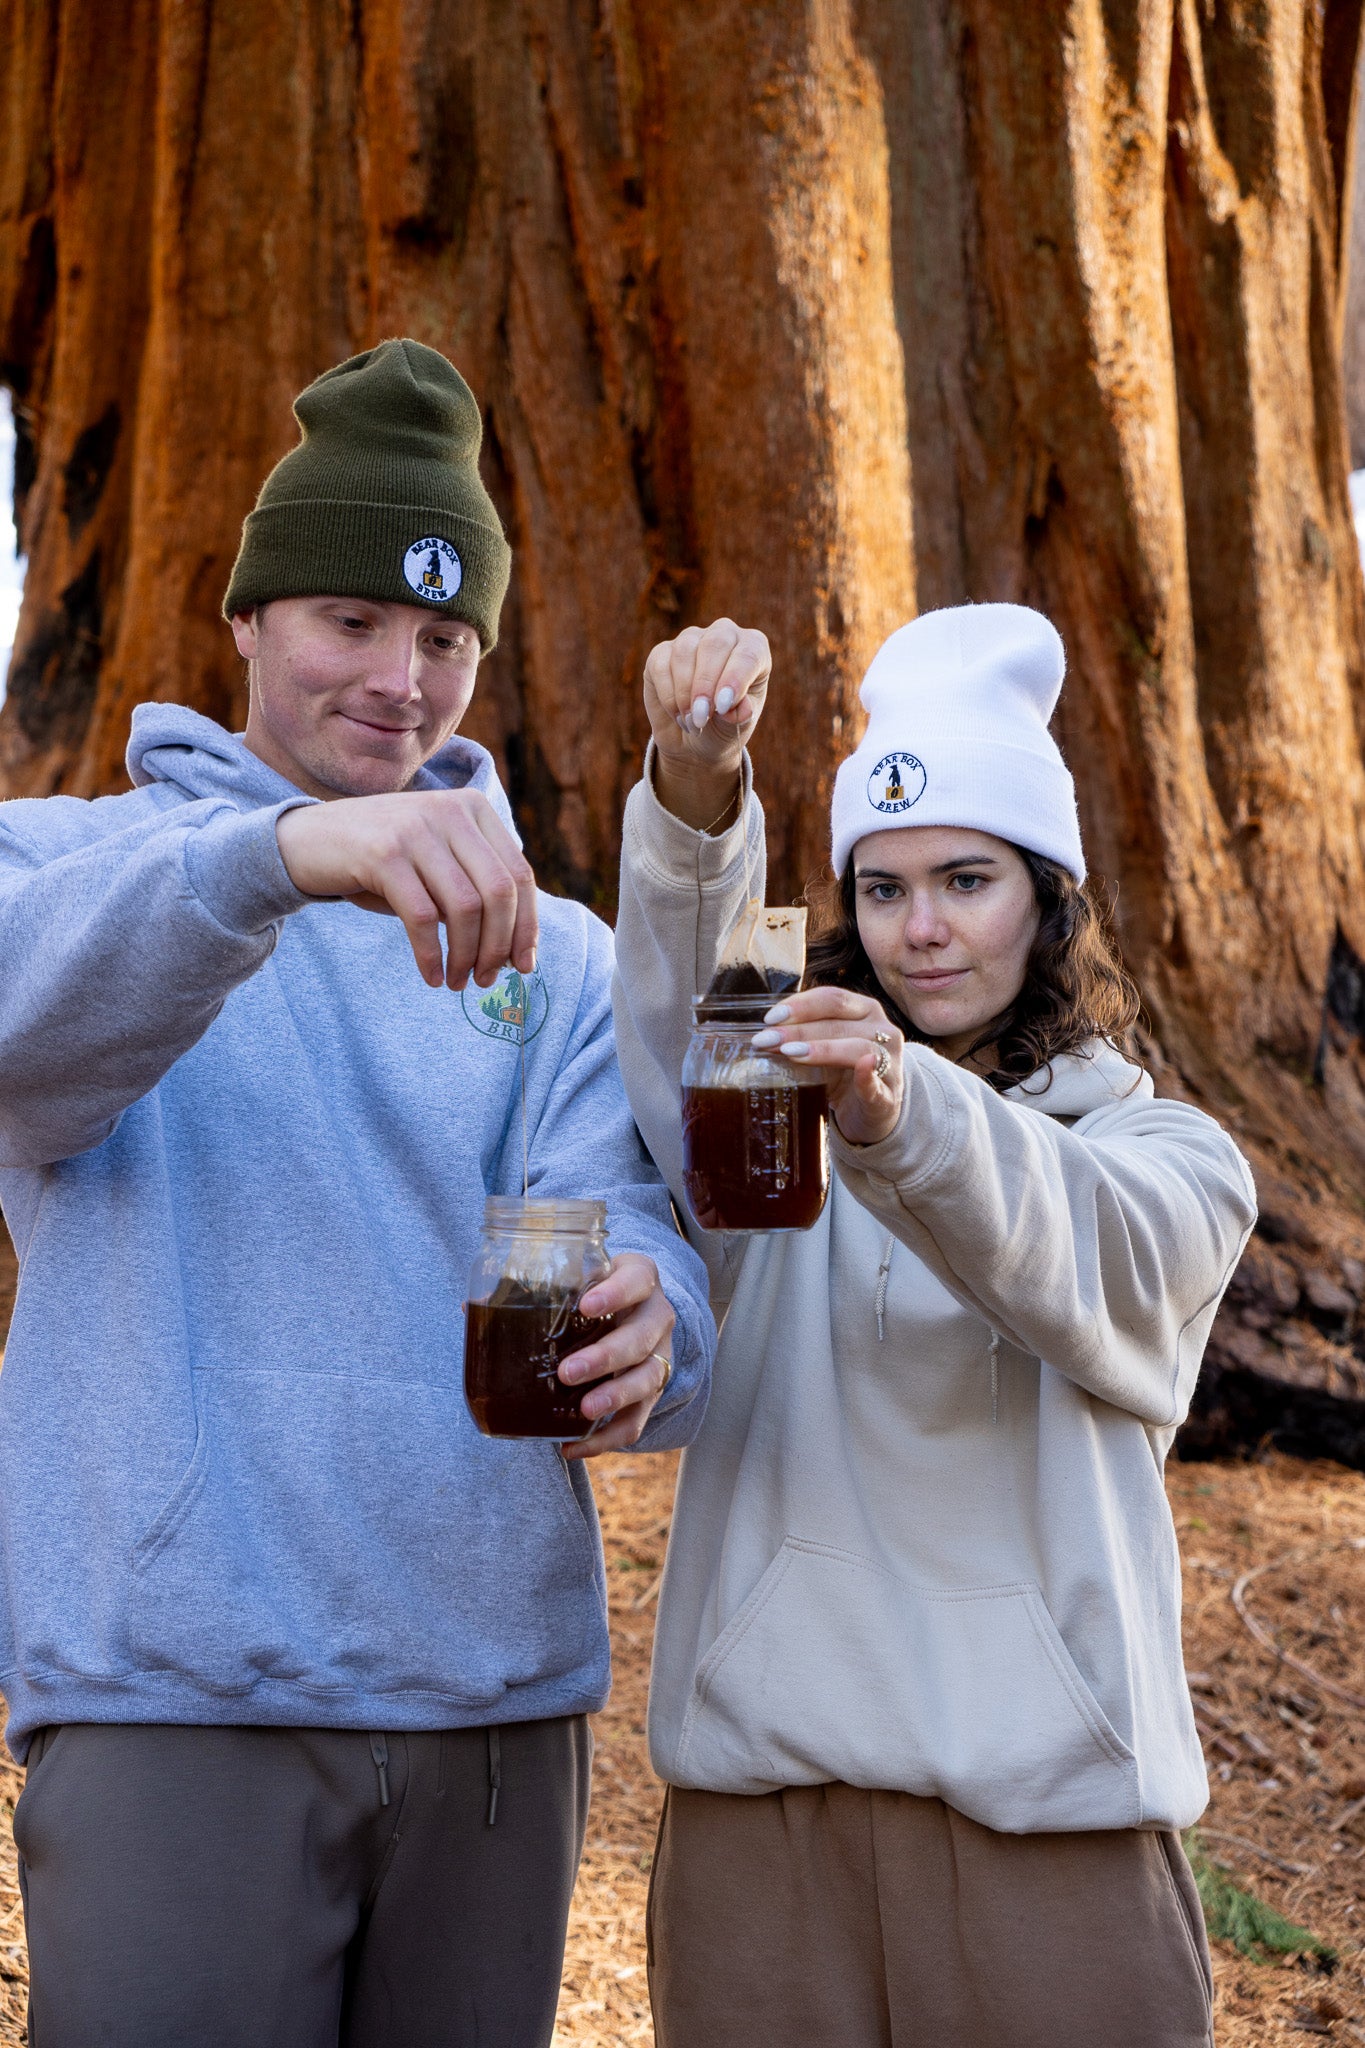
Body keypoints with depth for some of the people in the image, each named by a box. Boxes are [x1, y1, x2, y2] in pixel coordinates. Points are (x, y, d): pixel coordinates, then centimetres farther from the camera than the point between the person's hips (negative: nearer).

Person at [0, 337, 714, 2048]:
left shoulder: (555, 957, 12)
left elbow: (616, 1228, -2)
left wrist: (640, 1340, -27)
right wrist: (289, 851, -38)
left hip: (496, 1694, 3)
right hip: (177, 1693, -3)